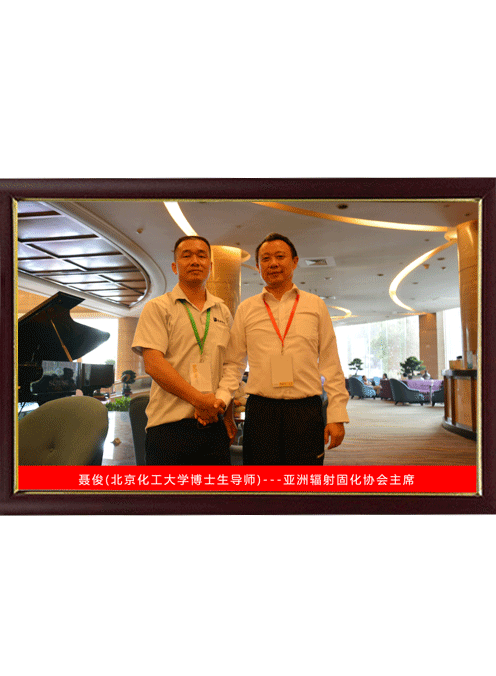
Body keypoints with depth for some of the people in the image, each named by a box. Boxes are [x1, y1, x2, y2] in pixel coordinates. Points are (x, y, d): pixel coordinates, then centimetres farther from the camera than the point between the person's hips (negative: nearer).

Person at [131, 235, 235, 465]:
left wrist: (227, 414, 7)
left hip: (214, 424, 4)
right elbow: (153, 364, -9)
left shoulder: (223, 312, 15)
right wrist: (198, 399, -14)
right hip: (169, 423, -3)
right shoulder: (157, 308, 2)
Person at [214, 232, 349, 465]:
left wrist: (337, 415, 0)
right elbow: (233, 364, 8)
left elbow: (330, 364, 7)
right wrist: (220, 398, -9)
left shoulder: (316, 306, 9)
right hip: (260, 410, 0)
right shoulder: (246, 309, 9)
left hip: (307, 411, 0)